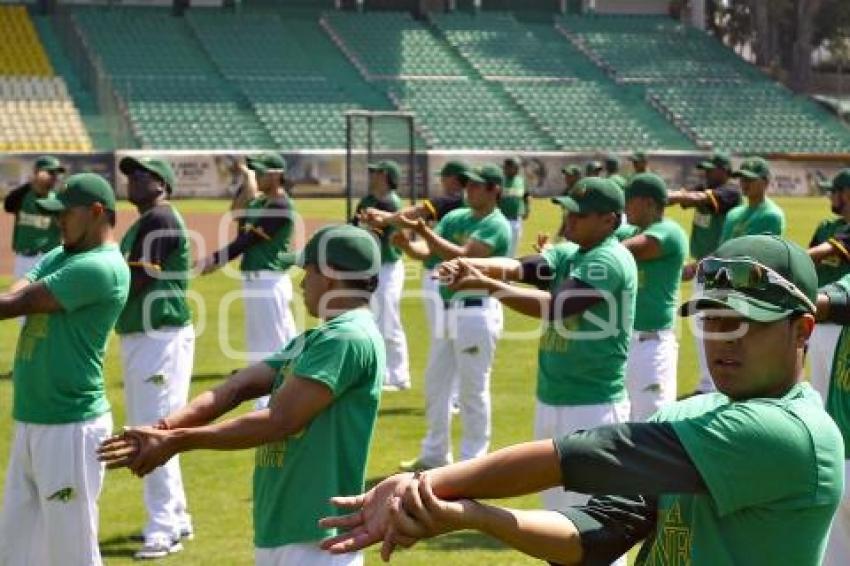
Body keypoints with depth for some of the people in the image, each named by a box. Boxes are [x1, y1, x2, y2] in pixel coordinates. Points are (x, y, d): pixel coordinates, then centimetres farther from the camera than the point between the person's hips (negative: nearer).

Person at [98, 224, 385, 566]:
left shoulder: (349, 338, -15)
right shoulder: (312, 341, 17)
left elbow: (279, 421, -20)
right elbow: (238, 387, 7)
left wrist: (179, 441, -16)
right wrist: (166, 428, -8)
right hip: (276, 531, 10)